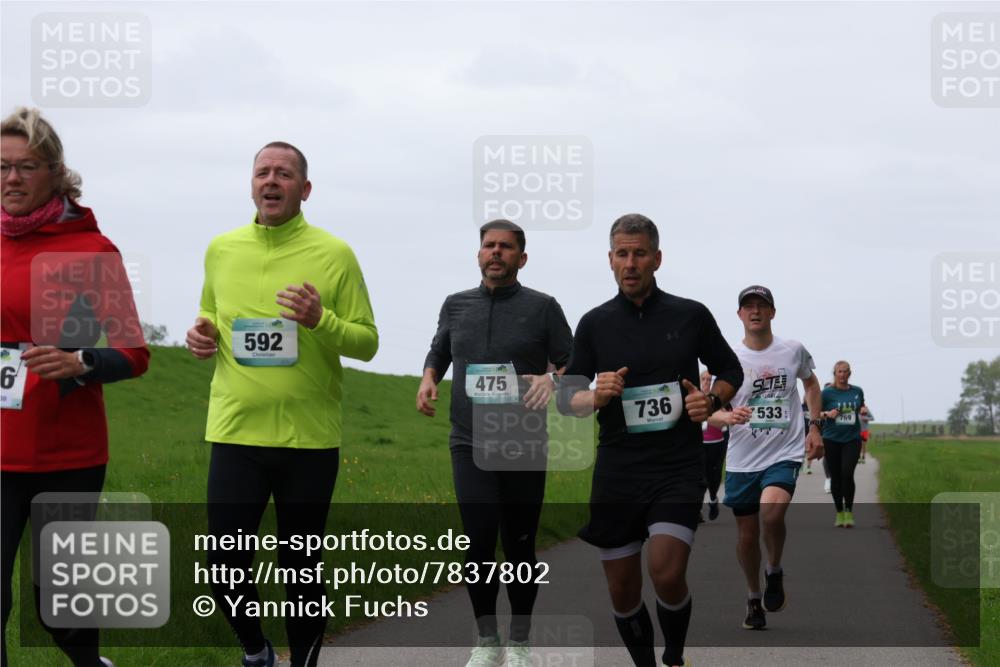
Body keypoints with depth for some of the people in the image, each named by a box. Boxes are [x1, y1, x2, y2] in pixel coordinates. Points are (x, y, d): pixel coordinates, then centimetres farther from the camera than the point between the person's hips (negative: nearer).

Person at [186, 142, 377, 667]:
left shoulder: (334, 255, -3)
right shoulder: (221, 250, 8)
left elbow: (367, 342, -2)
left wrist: (320, 321, -20)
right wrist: (202, 335, -1)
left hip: (310, 438, -2)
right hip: (235, 431, 2)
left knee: (301, 570, 7)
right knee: (224, 566, 2)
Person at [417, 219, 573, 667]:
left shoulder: (542, 308, 2)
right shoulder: (456, 306, 11)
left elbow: (572, 365, 4)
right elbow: (438, 353, 26)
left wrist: (552, 378, -18)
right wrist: (428, 379, 5)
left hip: (524, 448, -1)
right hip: (470, 445, 2)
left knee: (519, 546, 5)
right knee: (479, 543, -5)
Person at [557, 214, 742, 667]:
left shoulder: (691, 316, 3)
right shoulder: (595, 323, 6)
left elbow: (730, 371, 15)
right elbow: (566, 398, 8)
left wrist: (712, 401, -6)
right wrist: (596, 396, -15)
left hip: (679, 471, -2)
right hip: (617, 473, 2)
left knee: (667, 574, -19)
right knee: (622, 591, 4)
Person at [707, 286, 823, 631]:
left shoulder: (793, 350, 2)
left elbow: (811, 383, 22)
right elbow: (710, 411, -2)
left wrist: (815, 427, 13)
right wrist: (729, 417, -25)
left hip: (785, 453, -1)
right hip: (742, 460, 1)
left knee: (771, 513, -27)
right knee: (747, 534, 6)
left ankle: (775, 571, 1)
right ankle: (754, 599, 28)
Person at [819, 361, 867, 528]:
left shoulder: (857, 391, 6)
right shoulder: (827, 393, -3)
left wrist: (863, 410, 1)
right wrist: (827, 414, -18)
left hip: (852, 439, 1)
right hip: (832, 439, -1)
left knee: (847, 474, -14)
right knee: (836, 477, 6)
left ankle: (849, 512, -3)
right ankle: (839, 513, 18)